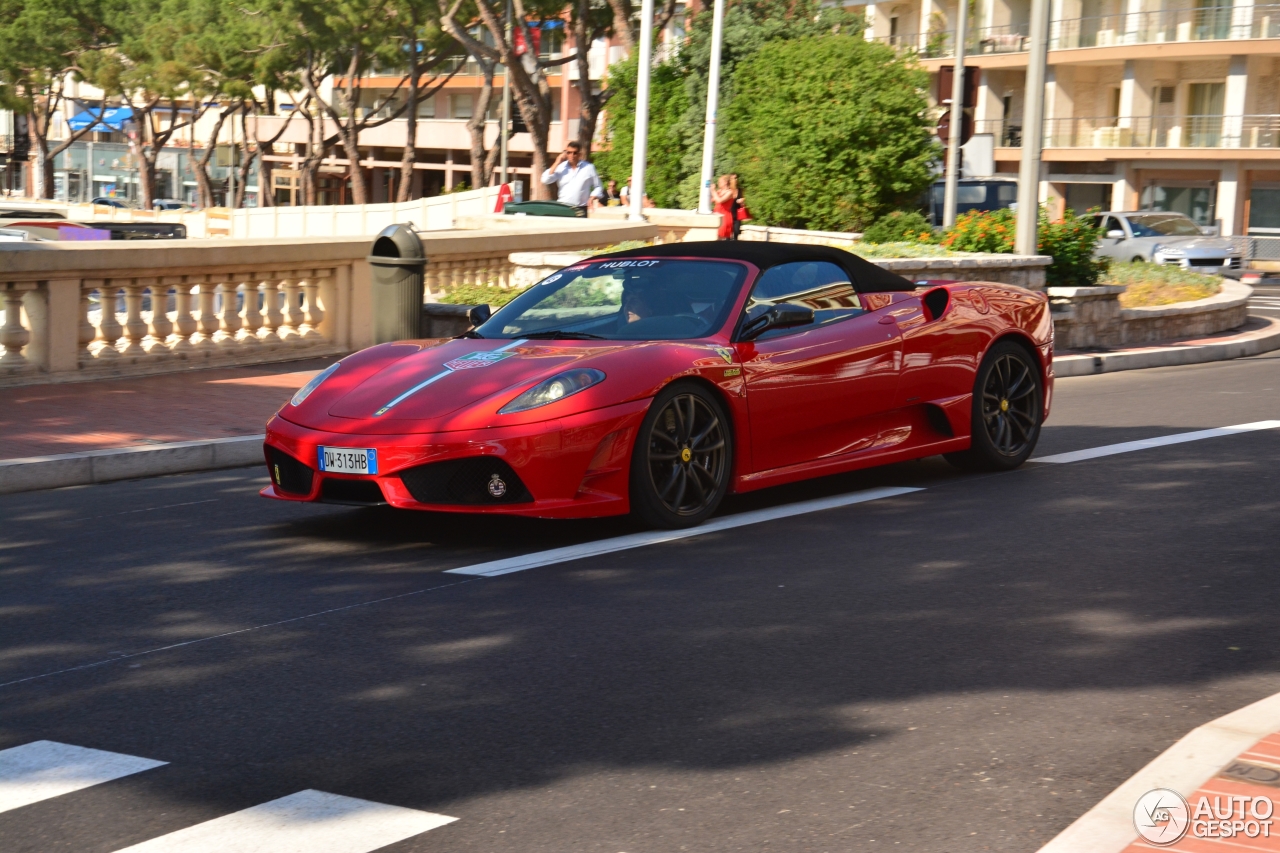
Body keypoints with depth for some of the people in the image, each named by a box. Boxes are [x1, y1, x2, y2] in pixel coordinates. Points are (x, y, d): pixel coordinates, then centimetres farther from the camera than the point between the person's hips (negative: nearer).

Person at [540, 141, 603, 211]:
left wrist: (592, 198, -7)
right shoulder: (561, 167, 6)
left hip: (581, 210, -1)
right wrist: (557, 163, -6)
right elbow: (545, 180, -5)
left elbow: (598, 187, 12)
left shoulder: (589, 168, 4)